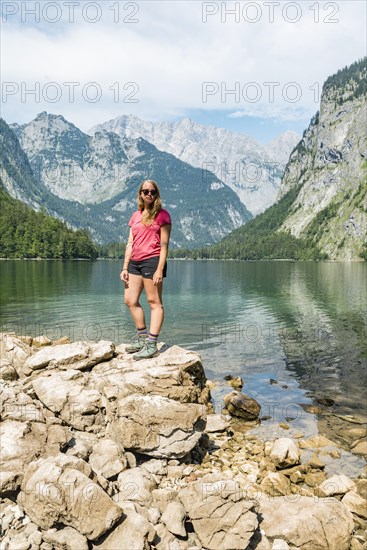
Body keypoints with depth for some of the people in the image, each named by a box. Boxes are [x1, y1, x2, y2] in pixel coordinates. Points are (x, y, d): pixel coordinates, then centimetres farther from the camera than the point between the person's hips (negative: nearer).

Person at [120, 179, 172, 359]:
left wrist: (160, 269, -15)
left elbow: (164, 245, -7)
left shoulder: (162, 215, -1)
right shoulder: (135, 216, 18)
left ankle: (151, 345, 0)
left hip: (152, 260, -7)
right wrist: (125, 268, 10)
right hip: (135, 262, 8)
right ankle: (142, 338, 24)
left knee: (154, 302, -3)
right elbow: (130, 243, 16)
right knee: (130, 301, 10)